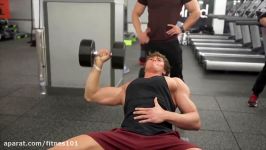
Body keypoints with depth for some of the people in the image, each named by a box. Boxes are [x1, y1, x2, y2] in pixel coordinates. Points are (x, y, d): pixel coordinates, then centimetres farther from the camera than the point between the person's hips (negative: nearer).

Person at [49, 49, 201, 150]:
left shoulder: (174, 82, 24)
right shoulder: (128, 86, 33)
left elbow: (195, 121, 15)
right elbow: (91, 95, 36)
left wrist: (166, 115, -3)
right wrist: (98, 64, 33)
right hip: (125, 135, 3)